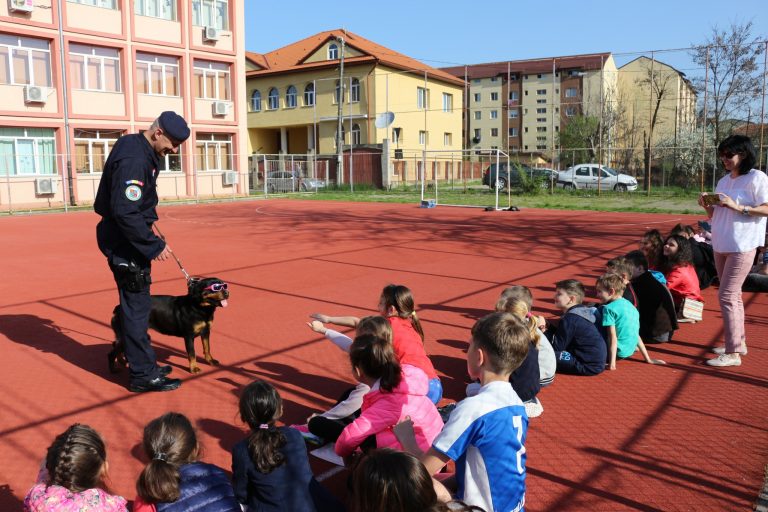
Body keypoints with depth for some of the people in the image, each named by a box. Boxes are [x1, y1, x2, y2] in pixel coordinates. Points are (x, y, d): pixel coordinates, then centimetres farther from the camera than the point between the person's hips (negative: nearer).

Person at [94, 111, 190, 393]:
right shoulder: (134, 160, -23)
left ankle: (143, 364, 29)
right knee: (137, 307, -3)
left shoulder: (138, 148, 9)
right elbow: (125, 212, -27)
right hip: (125, 244, -10)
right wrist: (154, 245, -22)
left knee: (137, 304, 17)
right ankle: (143, 375, 7)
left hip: (127, 240, 10)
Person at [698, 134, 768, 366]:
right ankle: (739, 341, 28)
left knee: (726, 296, -12)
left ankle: (733, 353, -7)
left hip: (742, 246, -8)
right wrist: (707, 206, -2)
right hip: (721, 245, 8)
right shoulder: (723, 181, 14)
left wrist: (737, 206, -23)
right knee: (733, 295, 16)